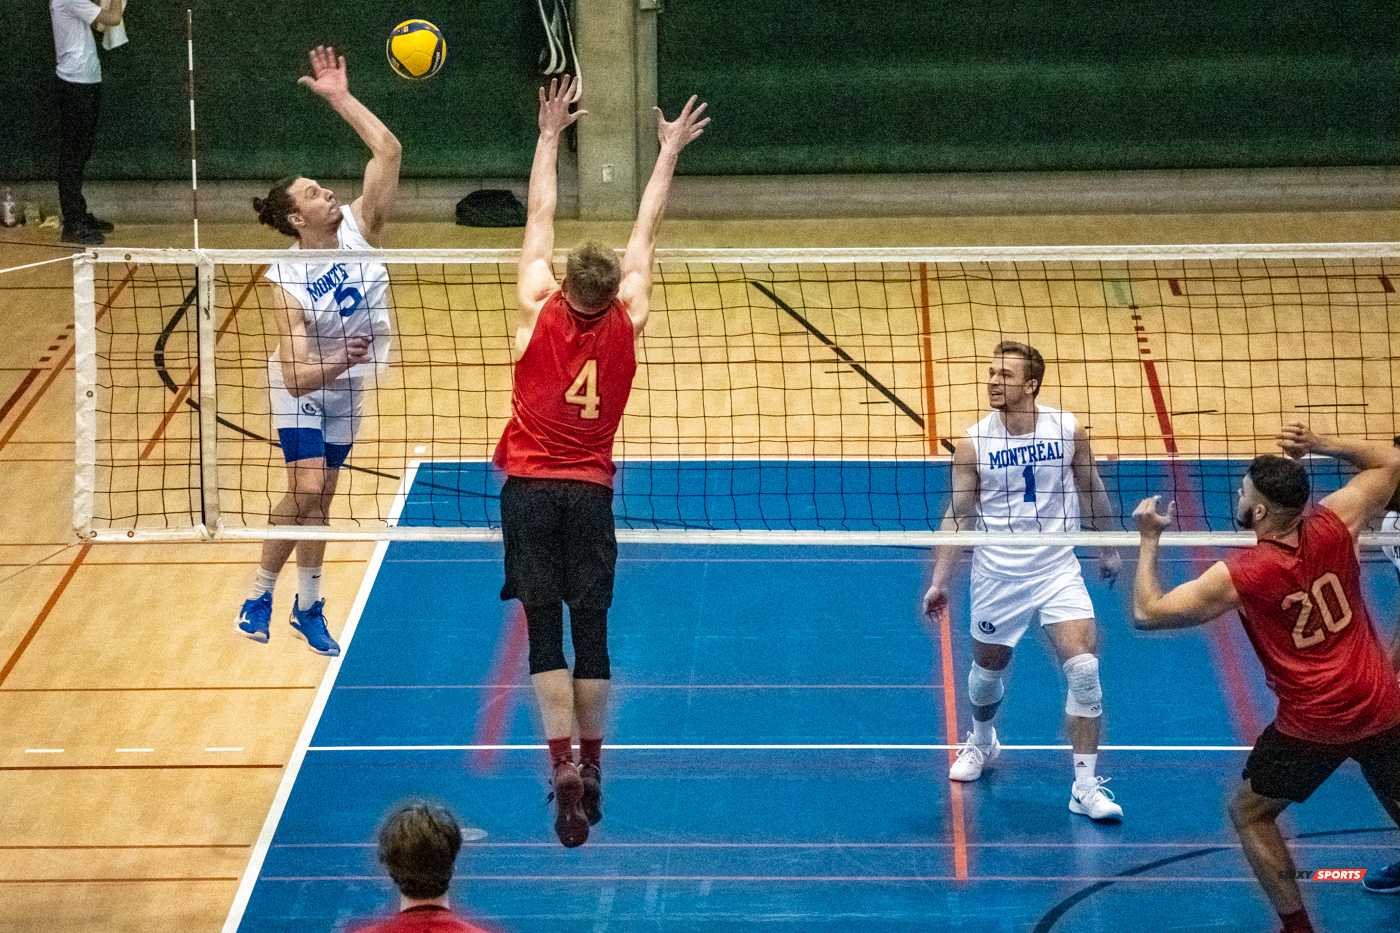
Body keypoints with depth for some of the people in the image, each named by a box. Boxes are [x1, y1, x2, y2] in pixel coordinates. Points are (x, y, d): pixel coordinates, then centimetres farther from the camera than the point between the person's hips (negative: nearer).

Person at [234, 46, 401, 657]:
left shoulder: (358, 229, -17)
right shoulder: (286, 281, -28)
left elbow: (388, 151, -27)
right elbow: (298, 377, -33)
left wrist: (340, 97, -31)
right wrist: (339, 362, -52)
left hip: (346, 385, 4)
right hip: (300, 386, -4)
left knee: (320, 495, 10)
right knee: (307, 488, -19)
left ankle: (308, 607, 22)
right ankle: (259, 595, -1)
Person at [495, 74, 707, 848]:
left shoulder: (539, 312, -7)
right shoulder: (627, 322, -3)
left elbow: (541, 217, 3)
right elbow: (646, 231, 7)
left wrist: (549, 135, 12)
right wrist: (669, 152, 17)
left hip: (530, 488, -2)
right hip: (591, 492, 2)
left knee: (545, 633, -5)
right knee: (590, 631, 9)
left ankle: (565, 772, -19)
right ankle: (590, 770, 17)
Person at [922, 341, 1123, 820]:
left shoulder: (1068, 429, -9)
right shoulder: (973, 443, -10)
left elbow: (1092, 491, 7)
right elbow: (958, 515, -4)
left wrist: (1108, 549, 15)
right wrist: (939, 581, -9)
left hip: (1058, 569, 0)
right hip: (997, 574, 0)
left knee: (1084, 669, -14)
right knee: (987, 670, 15)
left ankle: (1085, 786, -7)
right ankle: (982, 741, 49)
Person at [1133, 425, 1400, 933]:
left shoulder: (1240, 574, -19)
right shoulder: (1333, 525, -10)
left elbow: (1146, 612, -9)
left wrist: (1149, 540, 1)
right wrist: (1321, 445, 0)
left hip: (1313, 727, -4)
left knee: (1248, 812, 16)